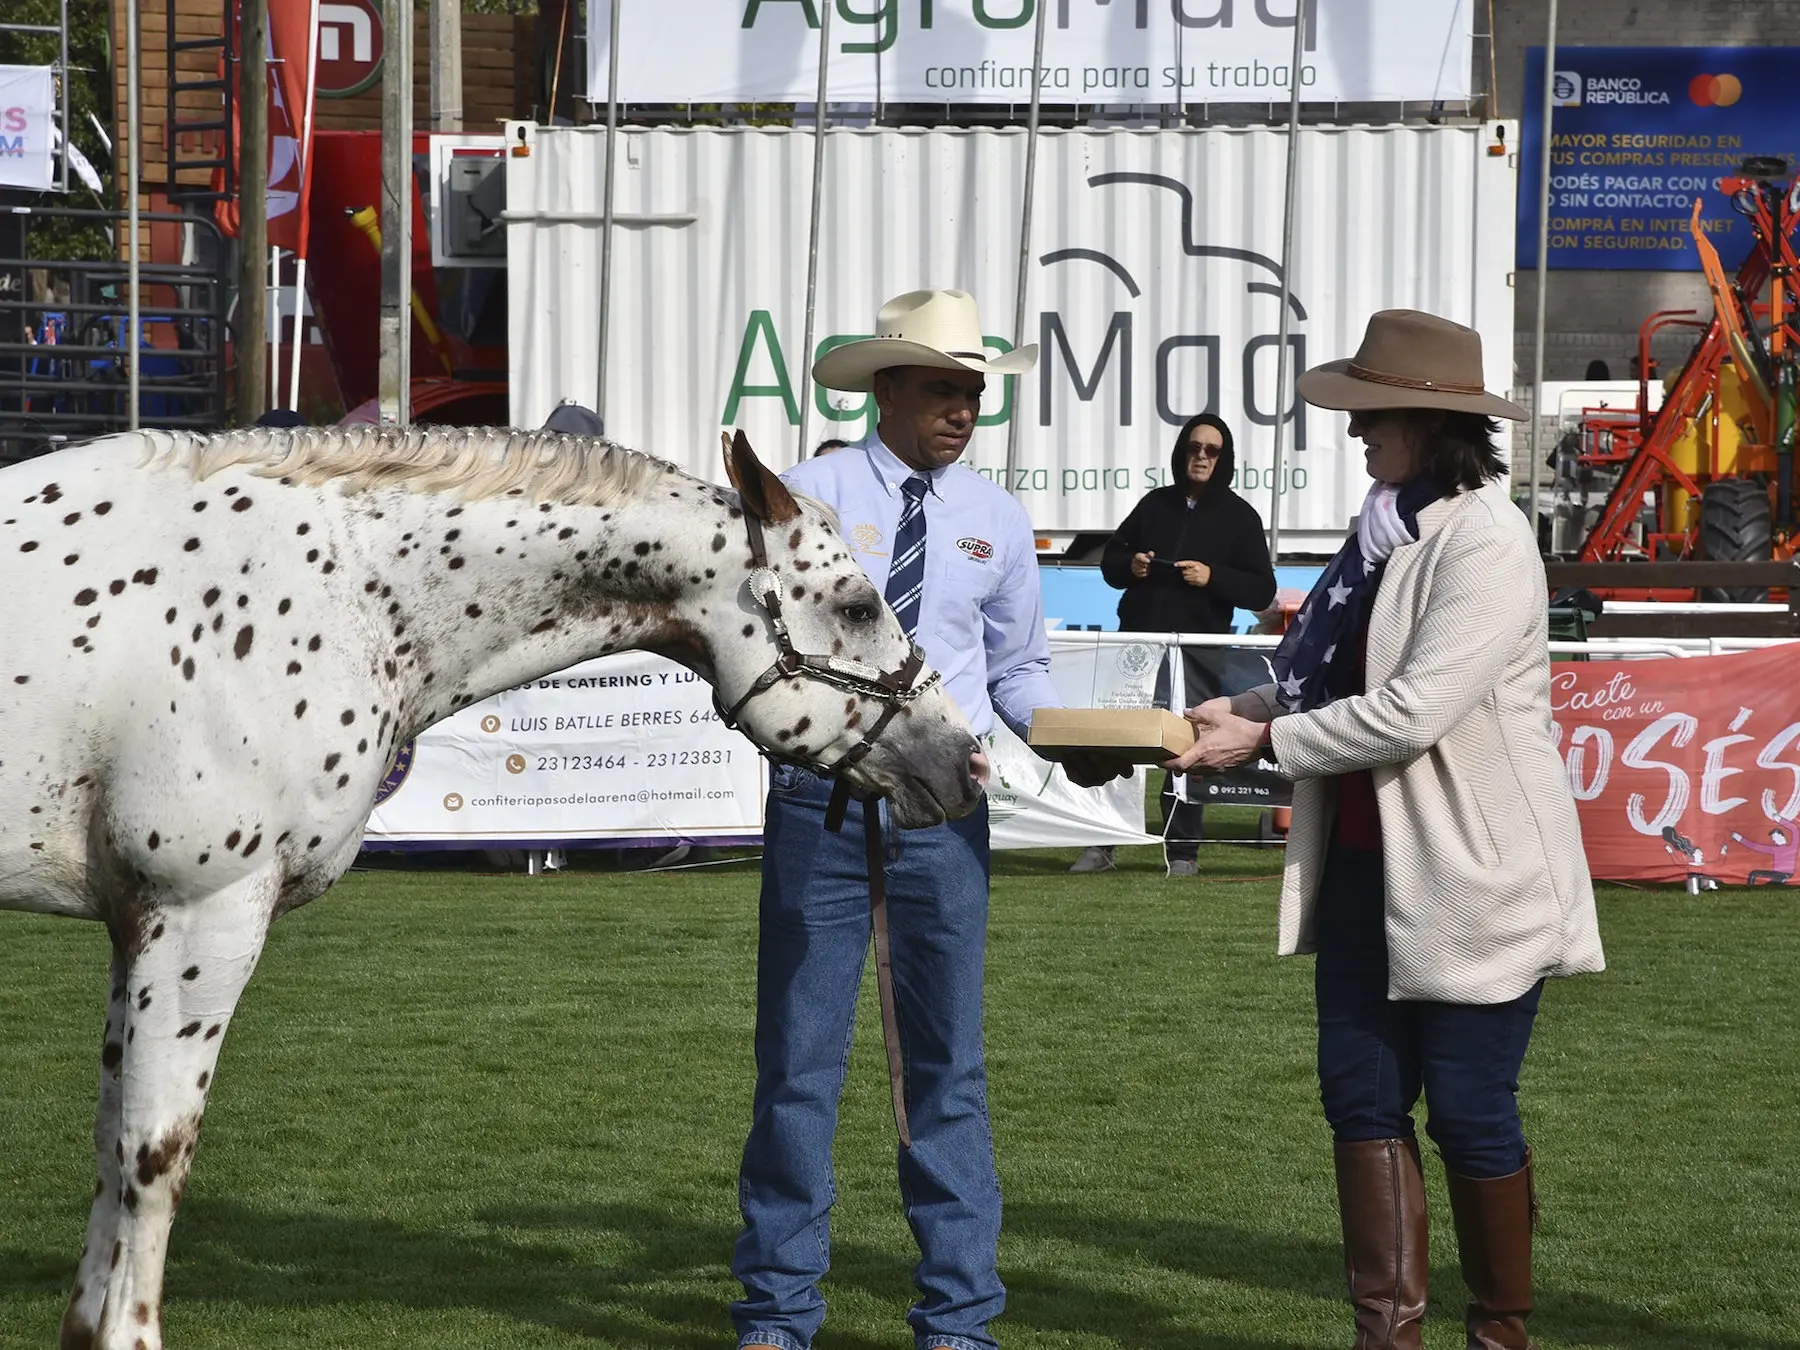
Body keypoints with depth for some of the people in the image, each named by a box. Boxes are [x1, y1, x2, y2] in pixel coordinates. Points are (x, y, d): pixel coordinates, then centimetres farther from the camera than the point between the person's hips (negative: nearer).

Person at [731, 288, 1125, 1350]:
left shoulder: (998, 520, 8)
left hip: (943, 811, 2)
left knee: (951, 1056, 6)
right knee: (799, 1056, 2)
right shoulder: (810, 496, -2)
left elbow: (1018, 666, 14)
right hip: (819, 801, -2)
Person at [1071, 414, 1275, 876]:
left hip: (1197, 650, -3)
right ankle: (1100, 843, 8)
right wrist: (1129, 565, -3)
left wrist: (1212, 577, -16)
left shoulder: (1240, 517, 4)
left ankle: (1182, 850, 5)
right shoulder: (1155, 504, 13)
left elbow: (1262, 591, -1)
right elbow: (1110, 560, 21)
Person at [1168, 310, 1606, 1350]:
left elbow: (1410, 711, -23)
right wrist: (1237, 710, 2)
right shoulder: (1391, 532, 10)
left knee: (1469, 1110, 1)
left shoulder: (1486, 542, -17)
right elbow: (1334, 681, 18)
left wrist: (1266, 740, -14)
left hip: (1473, 876, -8)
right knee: (1363, 1096, 6)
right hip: (1369, 864, 8)